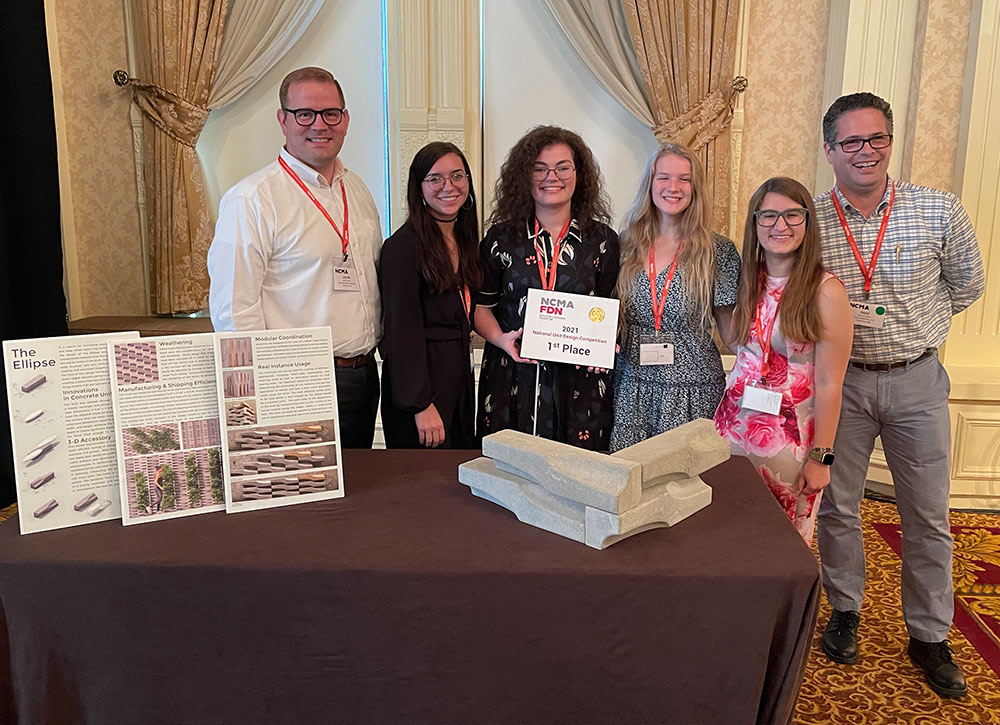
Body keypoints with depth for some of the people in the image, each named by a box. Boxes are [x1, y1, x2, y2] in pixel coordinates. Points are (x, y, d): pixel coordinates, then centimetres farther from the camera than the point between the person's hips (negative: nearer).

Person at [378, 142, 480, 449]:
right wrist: (421, 405, -20)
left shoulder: (465, 240, 11)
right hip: (419, 379, -8)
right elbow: (402, 331, -17)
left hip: (460, 377, 8)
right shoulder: (403, 245, -13)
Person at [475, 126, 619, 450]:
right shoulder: (501, 238, 4)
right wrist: (501, 339, -10)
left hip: (580, 382, 0)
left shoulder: (603, 240, 4)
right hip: (513, 377, 0)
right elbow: (481, 305, 8)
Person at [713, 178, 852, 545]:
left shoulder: (825, 290, -11)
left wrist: (820, 456, -11)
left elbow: (829, 384, -12)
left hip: (791, 438, -4)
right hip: (735, 427, 4)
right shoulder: (746, 281, 4)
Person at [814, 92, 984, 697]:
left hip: (917, 380, 0)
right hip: (840, 380, 0)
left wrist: (914, 327, 7)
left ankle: (930, 635, 27)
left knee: (929, 516, 9)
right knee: (837, 505, 11)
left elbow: (967, 284, 9)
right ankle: (845, 611, 32)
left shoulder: (940, 210, -6)